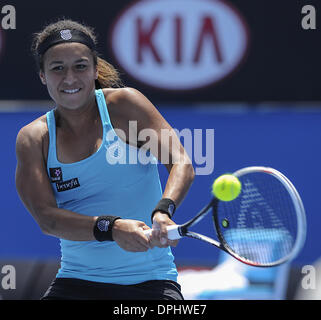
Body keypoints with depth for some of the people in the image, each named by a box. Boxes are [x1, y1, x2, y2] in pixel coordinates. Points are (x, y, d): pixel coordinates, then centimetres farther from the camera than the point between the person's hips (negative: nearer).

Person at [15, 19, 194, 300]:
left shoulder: (123, 104, -3)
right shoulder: (32, 138, 2)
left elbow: (181, 164, -13)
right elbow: (46, 217, -10)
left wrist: (163, 210, -34)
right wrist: (110, 228, -28)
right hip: (76, 284, 2)